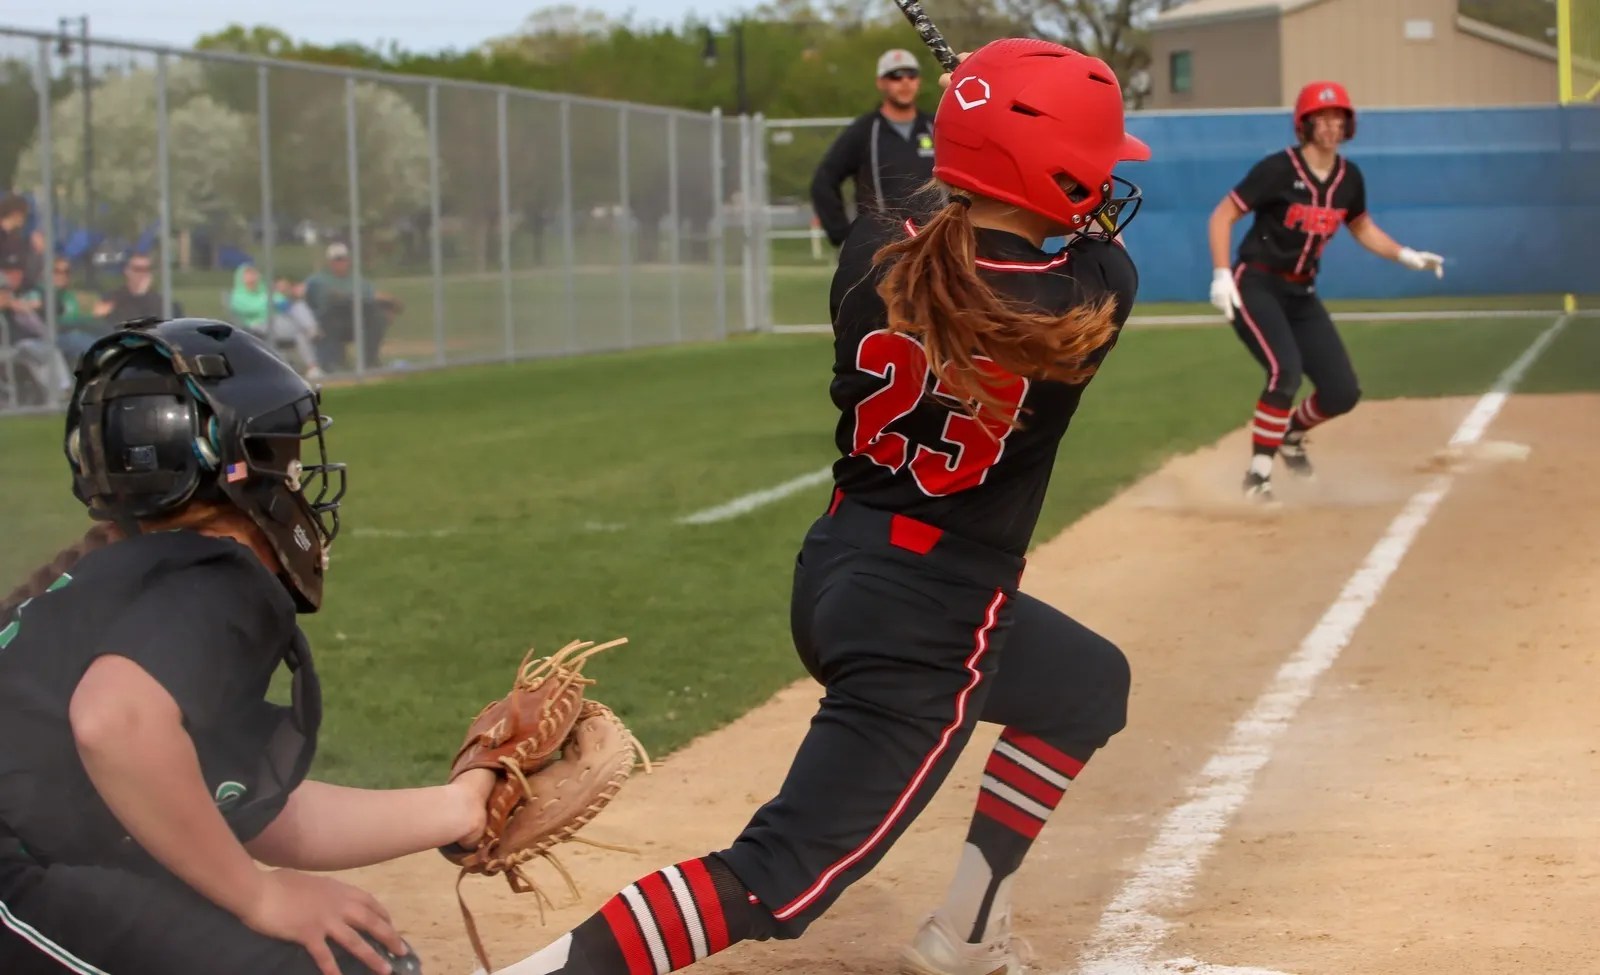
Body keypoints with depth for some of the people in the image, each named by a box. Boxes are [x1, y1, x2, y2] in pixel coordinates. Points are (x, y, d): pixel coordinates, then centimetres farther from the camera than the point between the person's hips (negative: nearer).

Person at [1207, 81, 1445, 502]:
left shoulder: (1349, 178, 2)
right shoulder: (1279, 169, -16)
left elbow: (1362, 227, 20)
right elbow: (1222, 215, -14)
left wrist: (1407, 256, 7)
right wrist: (1221, 274, -24)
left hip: (1301, 295, 6)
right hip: (1256, 288, -6)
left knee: (1343, 392, 0)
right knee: (1286, 372, -29)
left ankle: (1291, 433, 32)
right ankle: (1258, 475, -17)